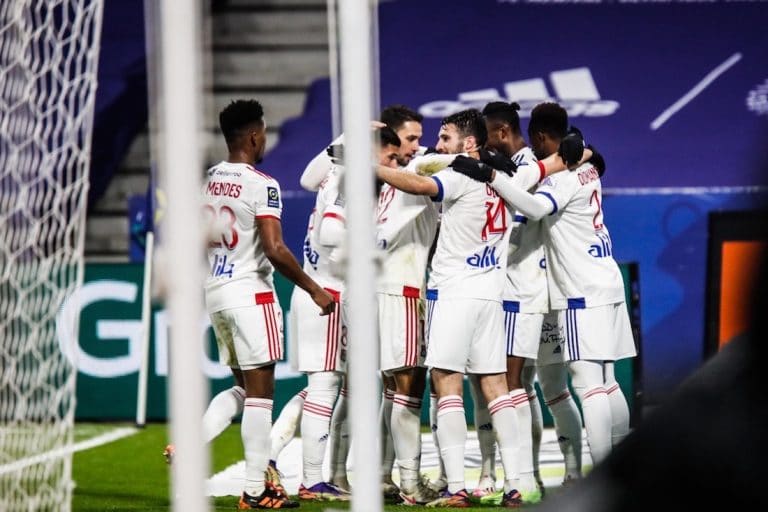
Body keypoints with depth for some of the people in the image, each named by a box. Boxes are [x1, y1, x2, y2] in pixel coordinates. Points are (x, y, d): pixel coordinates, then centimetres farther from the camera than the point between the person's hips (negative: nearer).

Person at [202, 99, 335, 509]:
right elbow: (275, 249, -19)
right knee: (260, 392, -3)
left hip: (214, 291, 7)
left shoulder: (207, 180, 9)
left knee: (244, 387, 20)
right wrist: (314, 290, -10)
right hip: (250, 294, -7)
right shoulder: (262, 185, -13)